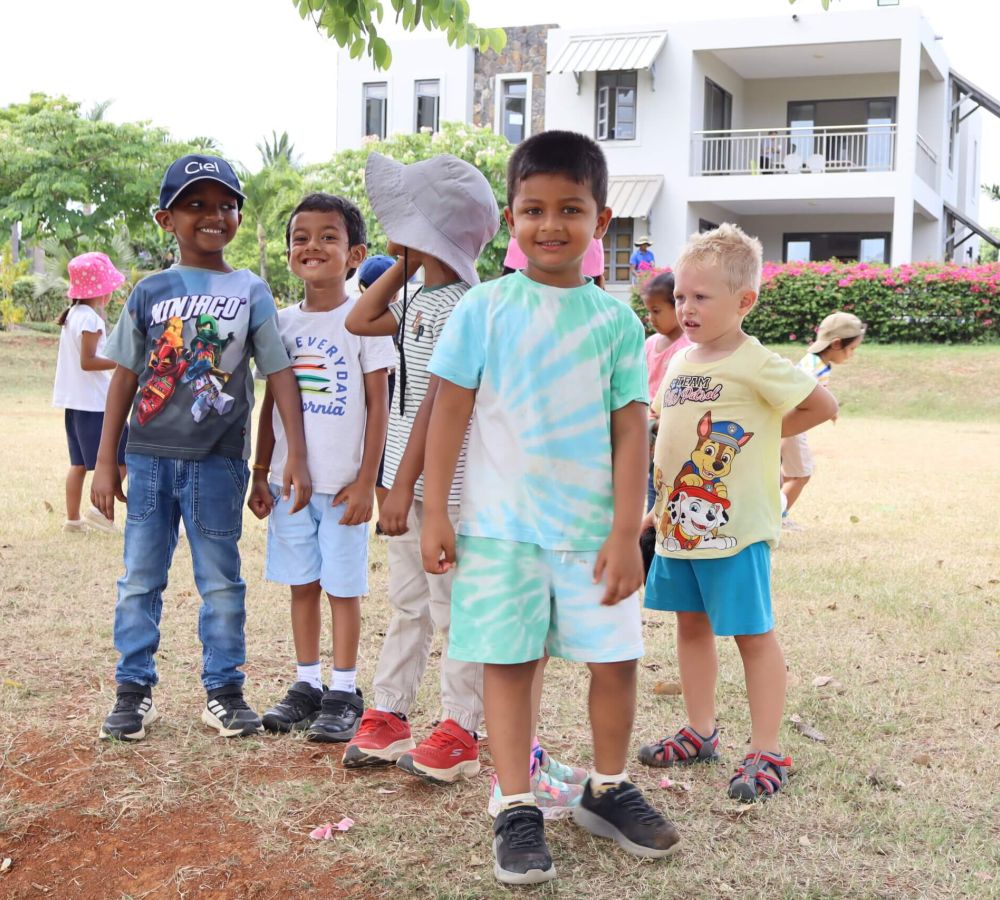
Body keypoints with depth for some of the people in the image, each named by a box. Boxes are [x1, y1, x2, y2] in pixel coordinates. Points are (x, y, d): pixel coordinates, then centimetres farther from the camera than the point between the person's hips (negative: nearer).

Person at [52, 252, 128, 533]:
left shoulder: (71, 314, 13)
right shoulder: (91, 318, -15)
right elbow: (87, 361, -19)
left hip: (74, 401, 10)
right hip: (94, 401, -10)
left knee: (79, 462, 12)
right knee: (122, 458, -3)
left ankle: (73, 518, 14)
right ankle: (99, 507, -8)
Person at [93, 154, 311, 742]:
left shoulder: (251, 292, 1)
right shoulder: (151, 292, 2)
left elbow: (280, 375, -1)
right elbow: (126, 378, 6)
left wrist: (297, 458, -7)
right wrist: (106, 462, 5)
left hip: (218, 460, -1)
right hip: (150, 457, 1)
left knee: (221, 580, 8)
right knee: (141, 579, 8)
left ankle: (225, 689, 19)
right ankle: (135, 688, 19)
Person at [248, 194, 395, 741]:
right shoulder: (282, 322, 7)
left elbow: (377, 406, -7)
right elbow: (271, 403, 12)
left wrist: (364, 482, -11)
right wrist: (261, 475, 8)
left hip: (342, 483, -4)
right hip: (289, 480, 4)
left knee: (342, 587, 3)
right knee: (301, 584, 12)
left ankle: (344, 692, 14)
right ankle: (306, 683, 23)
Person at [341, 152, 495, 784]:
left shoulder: (460, 306, -17)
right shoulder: (420, 300, 11)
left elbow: (437, 404, -21)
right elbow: (359, 321, 22)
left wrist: (403, 484, -22)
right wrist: (403, 266, 12)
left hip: (445, 484, -9)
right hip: (411, 478, 9)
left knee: (451, 609, 1)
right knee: (409, 603, 17)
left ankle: (460, 733, 12)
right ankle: (389, 717, 27)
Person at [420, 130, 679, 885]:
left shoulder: (617, 321, 1)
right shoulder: (484, 309, -3)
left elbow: (630, 432, -1)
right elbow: (450, 411, -1)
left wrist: (625, 532, -6)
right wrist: (436, 513, -4)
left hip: (594, 528, 2)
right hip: (502, 526, -1)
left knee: (617, 659, 7)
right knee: (510, 662, 5)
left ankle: (608, 789, 29)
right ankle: (517, 810, 16)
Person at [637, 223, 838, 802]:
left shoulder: (756, 365, -13)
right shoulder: (680, 362, 9)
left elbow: (823, 405, -8)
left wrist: (767, 431, -4)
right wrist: (659, 506, 14)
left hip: (736, 528, -8)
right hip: (680, 525, 8)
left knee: (754, 634, 0)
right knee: (692, 625, 16)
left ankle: (767, 754, 8)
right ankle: (701, 733, 31)